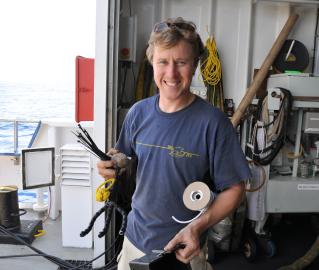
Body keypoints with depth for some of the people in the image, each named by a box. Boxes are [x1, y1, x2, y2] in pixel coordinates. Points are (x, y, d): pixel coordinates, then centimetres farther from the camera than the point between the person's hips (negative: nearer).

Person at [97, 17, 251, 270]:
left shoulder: (213, 122, -19)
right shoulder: (139, 112, -5)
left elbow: (234, 188, -13)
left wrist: (197, 227, -24)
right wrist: (113, 164, -12)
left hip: (184, 249, -4)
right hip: (135, 238, 4)